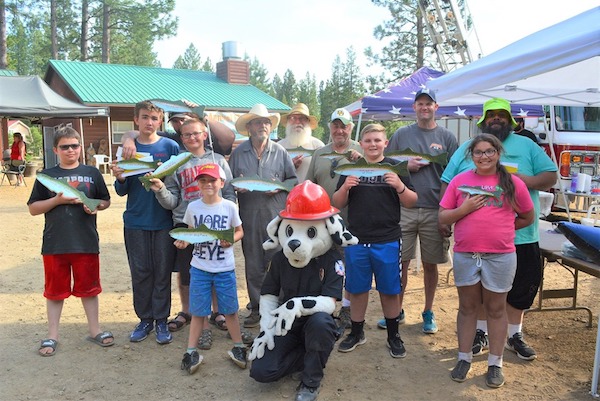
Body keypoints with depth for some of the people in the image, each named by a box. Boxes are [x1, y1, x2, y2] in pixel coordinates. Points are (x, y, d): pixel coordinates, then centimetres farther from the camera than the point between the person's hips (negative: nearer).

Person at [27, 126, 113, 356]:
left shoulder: (92, 173, 5)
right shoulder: (47, 176, 3)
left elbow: (106, 200, 12)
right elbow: (33, 208, 3)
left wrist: (96, 206, -10)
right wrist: (57, 200, -13)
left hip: (86, 242, 0)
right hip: (55, 244, 0)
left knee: (88, 287, 12)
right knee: (55, 290, 10)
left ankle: (94, 329, 26)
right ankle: (52, 335, 24)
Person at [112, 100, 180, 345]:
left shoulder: (170, 146, -1)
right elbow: (122, 191, 6)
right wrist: (120, 179, -15)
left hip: (163, 221, -2)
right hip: (135, 221, 2)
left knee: (162, 271, 5)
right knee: (140, 272, 9)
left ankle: (161, 320, 18)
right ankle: (145, 319, 23)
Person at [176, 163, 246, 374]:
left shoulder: (229, 206, -5)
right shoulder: (193, 207, 0)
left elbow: (239, 231, 6)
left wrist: (230, 240, -14)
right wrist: (184, 242, -10)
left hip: (225, 268, -1)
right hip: (199, 267, 1)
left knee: (230, 310, 9)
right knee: (198, 311, 8)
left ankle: (238, 347, 26)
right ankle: (191, 351, 21)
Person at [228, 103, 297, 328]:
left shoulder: (280, 151, 7)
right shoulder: (238, 153, 7)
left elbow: (293, 180, 8)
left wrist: (279, 187, -9)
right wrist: (236, 186, -10)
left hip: (276, 216, -1)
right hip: (249, 216, 1)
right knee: (253, 265, 8)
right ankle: (256, 308, 20)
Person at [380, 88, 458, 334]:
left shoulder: (447, 137, 6)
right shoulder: (401, 135, 8)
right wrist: (405, 166, -9)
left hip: (435, 211, 0)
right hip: (404, 208, 1)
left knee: (430, 264, 9)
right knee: (400, 262, 5)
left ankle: (428, 312, 24)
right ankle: (397, 310, 20)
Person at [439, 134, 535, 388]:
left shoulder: (512, 183, 1)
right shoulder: (459, 180, 3)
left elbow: (527, 218, 10)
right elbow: (443, 217, 3)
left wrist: (500, 228, 1)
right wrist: (464, 209, -13)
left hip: (500, 256, -1)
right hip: (465, 255, 1)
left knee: (496, 309, 10)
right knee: (467, 307, 13)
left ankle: (495, 364, 24)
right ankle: (464, 358, 26)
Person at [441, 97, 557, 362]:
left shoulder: (527, 146, 7)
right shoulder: (467, 148, 7)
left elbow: (551, 175, 4)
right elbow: (447, 182, 6)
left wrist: (527, 180, -16)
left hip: (521, 235, 1)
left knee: (522, 286, 12)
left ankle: (514, 335, 31)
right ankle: (481, 332, 29)